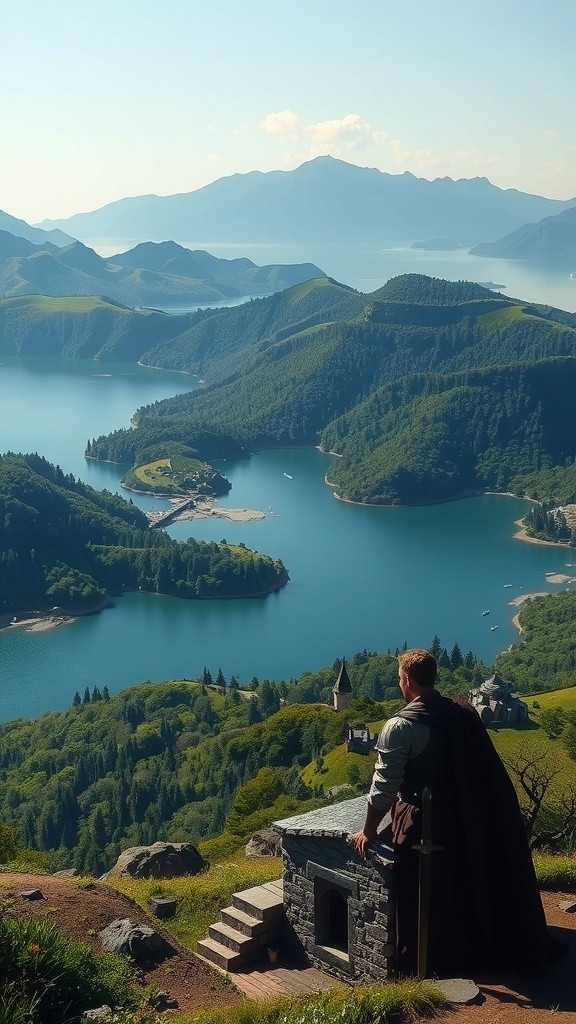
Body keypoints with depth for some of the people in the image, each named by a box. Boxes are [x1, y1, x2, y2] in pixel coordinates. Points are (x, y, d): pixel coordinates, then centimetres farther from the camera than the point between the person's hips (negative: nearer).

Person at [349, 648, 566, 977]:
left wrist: (369, 831, -7)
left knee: (429, 899, 8)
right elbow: (489, 773, 5)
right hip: (470, 819, 6)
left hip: (425, 826, -5)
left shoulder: (399, 727, -19)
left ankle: (427, 966, 20)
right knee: (479, 884, 19)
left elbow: (385, 786, -18)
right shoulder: (465, 712, -2)